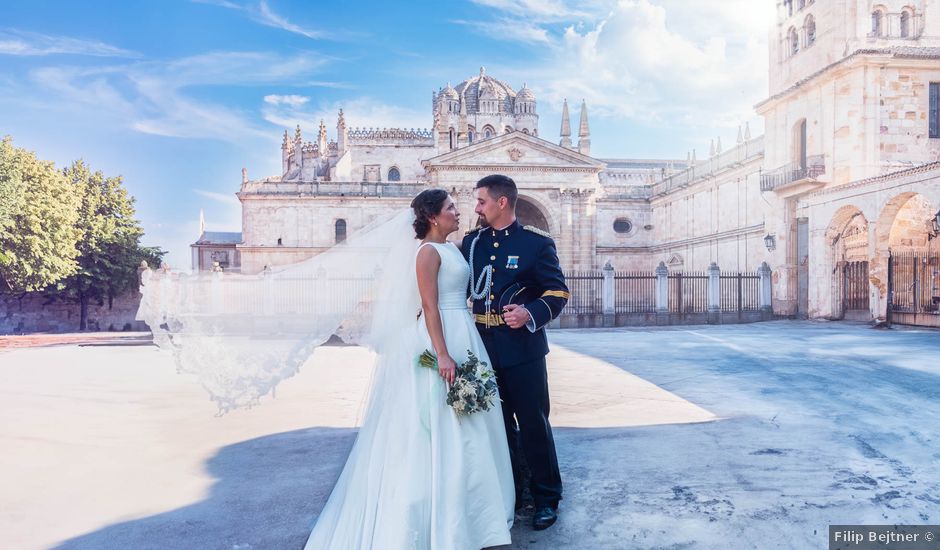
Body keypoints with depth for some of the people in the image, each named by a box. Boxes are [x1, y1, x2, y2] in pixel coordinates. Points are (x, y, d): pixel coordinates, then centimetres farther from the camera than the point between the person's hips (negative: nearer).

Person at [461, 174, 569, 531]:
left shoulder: (537, 242, -6)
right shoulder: (471, 241, 8)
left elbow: (558, 292, -7)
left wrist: (531, 313, -22)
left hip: (522, 348, -4)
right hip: (484, 348, 5)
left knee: (534, 425, 5)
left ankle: (546, 498, 24)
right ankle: (509, 494, 34)